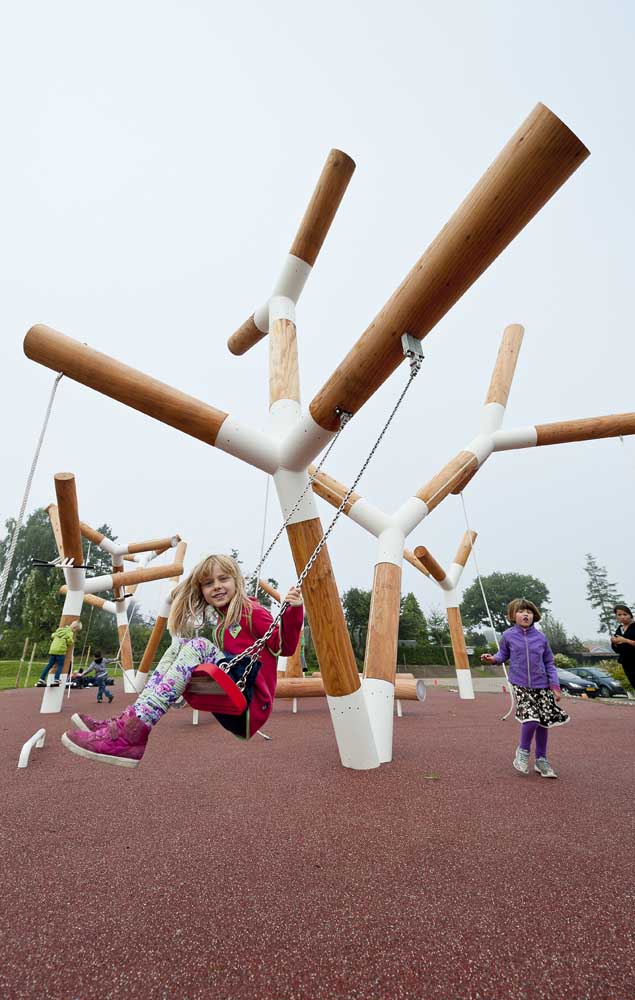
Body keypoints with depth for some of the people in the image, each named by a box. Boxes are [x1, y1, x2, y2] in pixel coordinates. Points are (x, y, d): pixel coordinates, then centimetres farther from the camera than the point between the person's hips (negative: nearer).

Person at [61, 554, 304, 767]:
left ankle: (132, 733, -31)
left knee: (199, 646, -23)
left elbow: (284, 647, -9)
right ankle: (132, 720, -10)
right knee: (180, 644, 4)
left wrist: (293, 611, -22)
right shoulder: (220, 619, 18)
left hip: (251, 698, -8)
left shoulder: (252, 611, -3)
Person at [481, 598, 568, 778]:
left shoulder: (541, 637, 0)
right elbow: (504, 655, 11)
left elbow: (549, 663, 8)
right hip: (520, 685, -3)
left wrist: (555, 685, 1)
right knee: (531, 719, -18)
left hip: (542, 686, 3)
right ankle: (523, 751, 11)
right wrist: (493, 659, -10)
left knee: (544, 722, 7)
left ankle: (541, 760, 29)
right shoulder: (508, 636, -4)